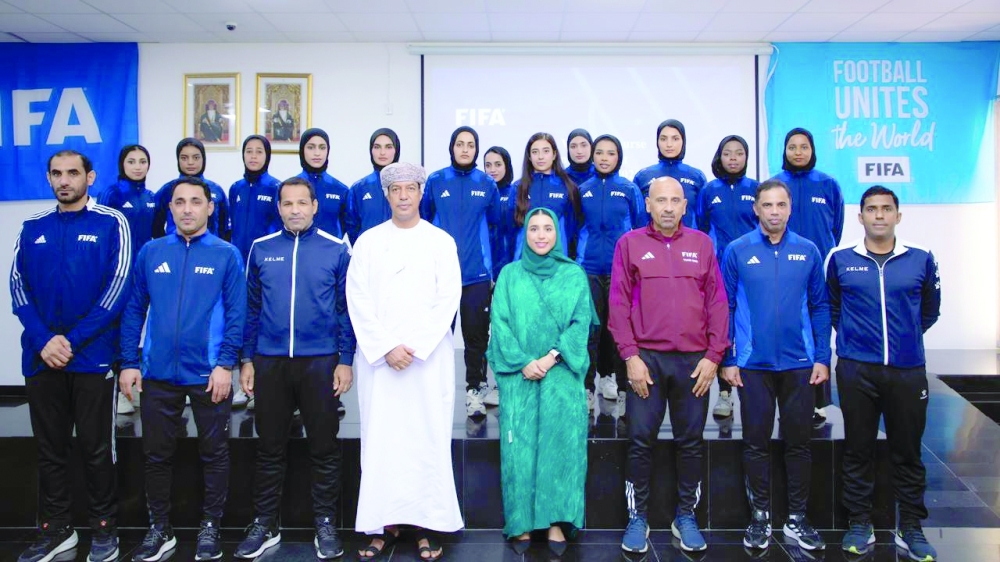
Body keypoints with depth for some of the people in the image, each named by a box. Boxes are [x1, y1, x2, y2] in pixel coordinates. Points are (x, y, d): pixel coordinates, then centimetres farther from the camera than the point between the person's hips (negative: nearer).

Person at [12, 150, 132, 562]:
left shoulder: (111, 223, -2)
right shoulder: (32, 228, 11)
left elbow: (118, 287, -9)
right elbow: (18, 287, 5)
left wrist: (72, 339, -13)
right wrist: (43, 340, -11)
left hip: (93, 355, -4)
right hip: (41, 357, 4)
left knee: (96, 448, 5)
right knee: (50, 448, 12)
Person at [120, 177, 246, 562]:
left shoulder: (226, 255, -1)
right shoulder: (150, 252, 6)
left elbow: (236, 313, -4)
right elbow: (134, 310, 7)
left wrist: (226, 363, -12)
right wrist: (129, 364, 1)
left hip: (209, 374, -2)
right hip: (158, 373, 3)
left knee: (214, 454, 9)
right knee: (157, 454, 12)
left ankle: (210, 528, 24)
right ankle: (159, 529, 28)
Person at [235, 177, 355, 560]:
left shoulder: (337, 250, -1)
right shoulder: (261, 250, 5)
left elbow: (346, 309, 0)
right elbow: (251, 308, 9)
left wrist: (345, 360, -4)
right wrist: (246, 359, 5)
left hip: (321, 361, -2)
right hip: (269, 362, 2)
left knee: (324, 448, 8)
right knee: (270, 447, 12)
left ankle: (326, 525, 22)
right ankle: (264, 524, 26)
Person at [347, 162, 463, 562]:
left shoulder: (441, 242, 6)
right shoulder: (368, 241, 8)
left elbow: (448, 299, -2)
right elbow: (358, 301, 1)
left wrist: (415, 347, -11)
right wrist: (386, 348, -10)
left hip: (429, 357, -1)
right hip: (378, 356, 1)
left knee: (429, 438, -1)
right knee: (379, 438, 2)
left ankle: (427, 525, 9)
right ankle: (383, 525, 12)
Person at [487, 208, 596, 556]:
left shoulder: (574, 275, 7)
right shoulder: (509, 275, 8)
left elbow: (581, 322, -1)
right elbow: (500, 322, 1)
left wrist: (552, 357, -14)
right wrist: (522, 363, -11)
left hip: (562, 374, 0)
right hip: (519, 375, 0)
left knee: (559, 445, -3)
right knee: (519, 447, 0)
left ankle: (555, 521, 6)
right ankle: (521, 523, 8)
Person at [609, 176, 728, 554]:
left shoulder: (701, 243, 7)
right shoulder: (629, 243, 2)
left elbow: (717, 301, 6)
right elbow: (618, 303, -2)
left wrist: (713, 355, -1)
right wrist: (630, 356, -8)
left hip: (694, 359, 2)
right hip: (646, 358, -2)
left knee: (691, 442, 9)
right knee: (641, 441, 3)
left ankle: (686, 517, 24)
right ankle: (637, 518, 16)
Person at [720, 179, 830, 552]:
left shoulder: (808, 251, 3)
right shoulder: (738, 251, -2)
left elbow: (820, 307, 6)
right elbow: (724, 307, -1)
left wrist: (823, 358, 0)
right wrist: (726, 360, -5)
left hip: (800, 363, 2)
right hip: (753, 364, -1)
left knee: (798, 440, 10)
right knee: (756, 441, 7)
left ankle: (797, 518, 24)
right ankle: (760, 516, 21)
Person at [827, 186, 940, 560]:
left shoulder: (921, 259, 3)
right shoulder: (840, 259, 2)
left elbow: (930, 310, 16)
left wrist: (905, 336, 14)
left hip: (908, 370, 1)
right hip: (856, 370, 0)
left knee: (908, 451, 8)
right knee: (858, 449, 7)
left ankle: (911, 528, 22)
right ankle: (859, 524, 19)